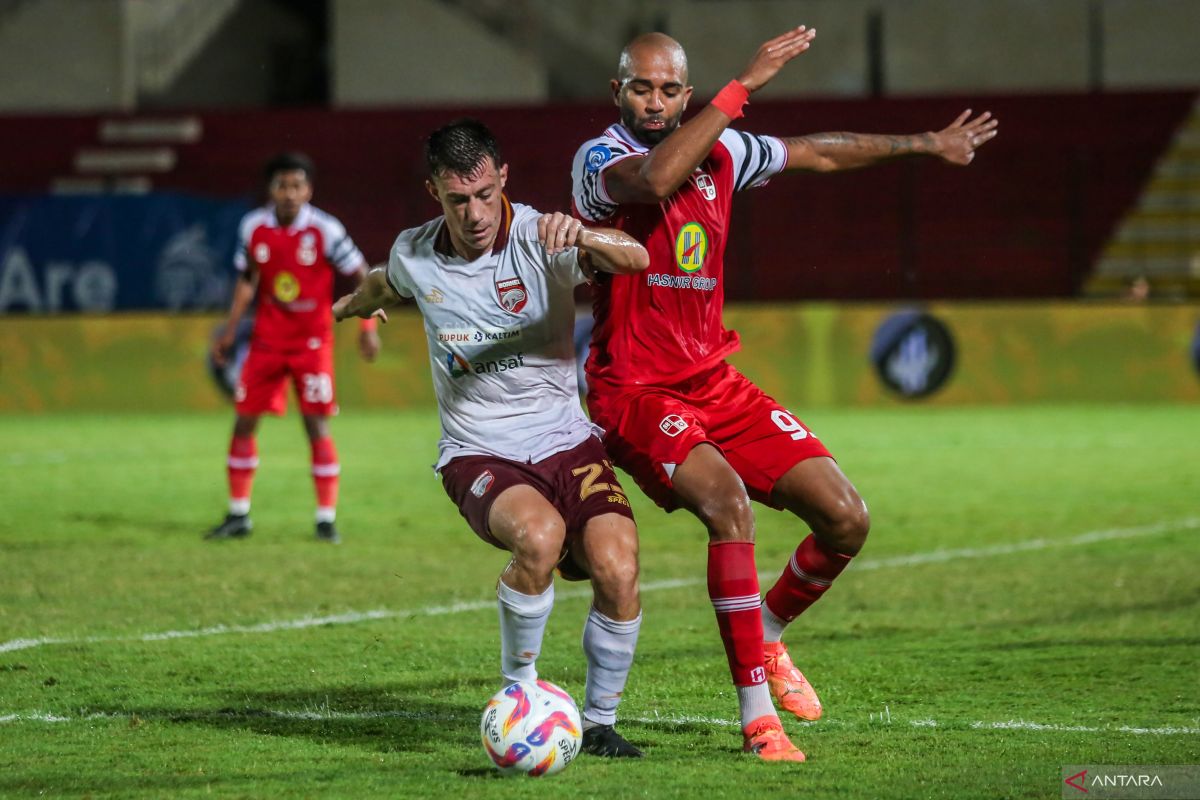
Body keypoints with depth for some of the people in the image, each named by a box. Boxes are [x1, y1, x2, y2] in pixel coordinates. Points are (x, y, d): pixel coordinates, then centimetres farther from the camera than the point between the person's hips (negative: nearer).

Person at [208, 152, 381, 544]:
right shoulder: (253, 227, -3)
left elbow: (362, 276, -4)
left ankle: (326, 519, 2)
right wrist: (230, 331, 8)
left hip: (311, 342, -3)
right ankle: (238, 516, 13)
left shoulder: (325, 230, -13)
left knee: (317, 427, -7)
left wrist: (367, 327, -10)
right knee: (244, 422, 2)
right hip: (267, 339, 3)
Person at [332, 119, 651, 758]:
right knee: (539, 535, -33)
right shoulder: (412, 256, -2)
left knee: (617, 572, -22)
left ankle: (599, 723, 3)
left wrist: (582, 236, -51)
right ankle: (519, 687, -10)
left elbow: (636, 259, -31)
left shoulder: (541, 238, -12)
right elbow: (384, 286, 25)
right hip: (478, 458, 0)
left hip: (566, 443, 0)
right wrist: (350, 305, 47)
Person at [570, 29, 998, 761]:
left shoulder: (720, 151, 7)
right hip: (635, 392, -7)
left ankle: (765, 637, 25)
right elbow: (656, 181, -36)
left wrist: (926, 143, 33)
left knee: (846, 520, -3)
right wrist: (744, 87, -34)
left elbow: (821, 153, 23)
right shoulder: (600, 159, -12)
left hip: (714, 381, 7)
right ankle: (757, 715, -23)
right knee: (728, 503, -32)